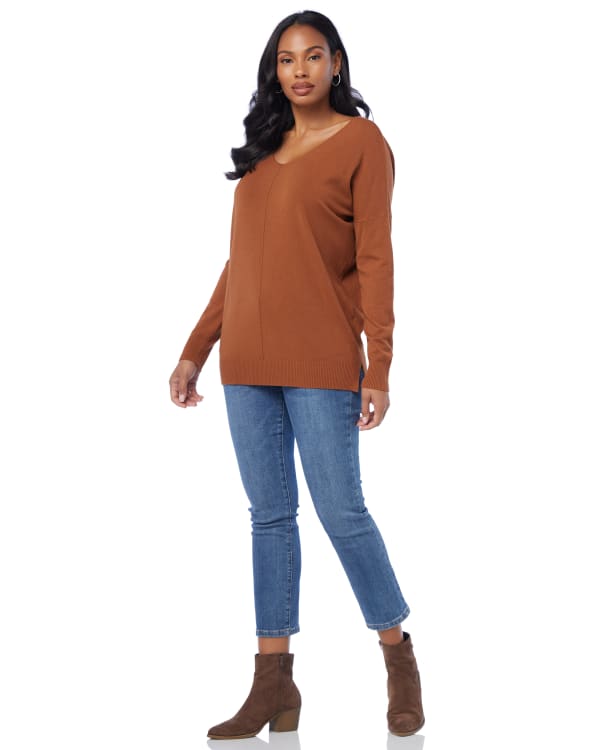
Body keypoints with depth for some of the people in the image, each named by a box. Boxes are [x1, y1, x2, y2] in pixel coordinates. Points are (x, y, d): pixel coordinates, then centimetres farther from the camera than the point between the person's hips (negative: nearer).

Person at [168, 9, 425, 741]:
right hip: (248, 359, 6)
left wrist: (379, 368, -14)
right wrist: (196, 349, 13)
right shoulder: (263, 150, 15)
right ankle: (273, 686, 10)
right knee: (269, 516, 6)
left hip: (320, 360, -6)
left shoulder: (361, 141, -2)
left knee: (340, 512, -4)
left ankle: (400, 658, 15)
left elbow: (375, 260, -8)